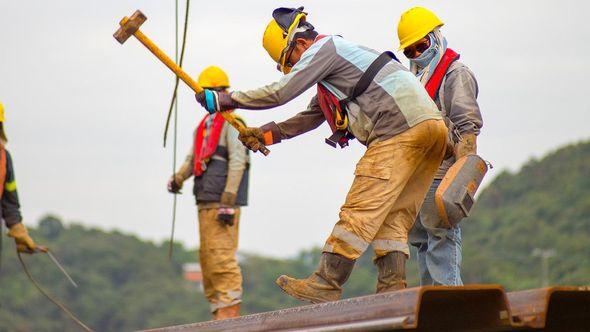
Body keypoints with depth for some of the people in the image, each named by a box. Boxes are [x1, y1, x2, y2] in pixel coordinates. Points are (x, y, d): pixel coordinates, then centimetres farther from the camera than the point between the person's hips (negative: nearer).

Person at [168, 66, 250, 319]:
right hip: (205, 201, 9)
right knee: (207, 257, 10)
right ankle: (218, 310, 14)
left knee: (221, 255, -14)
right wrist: (178, 178, -1)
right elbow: (193, 159, 21)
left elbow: (237, 162, -12)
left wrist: (228, 202, -19)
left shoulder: (231, 122, -5)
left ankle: (230, 311, -14)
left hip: (223, 202, -9)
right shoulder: (204, 125, 22)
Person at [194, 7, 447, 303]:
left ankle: (326, 284, -11)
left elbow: (280, 92, -6)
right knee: (393, 215, 7)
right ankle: (392, 288, 0)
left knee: (361, 210, -10)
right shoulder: (335, 61, 30)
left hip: (400, 128, -10)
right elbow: (311, 117, 36)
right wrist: (266, 134, 30)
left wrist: (224, 100, 2)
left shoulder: (324, 48, -1)